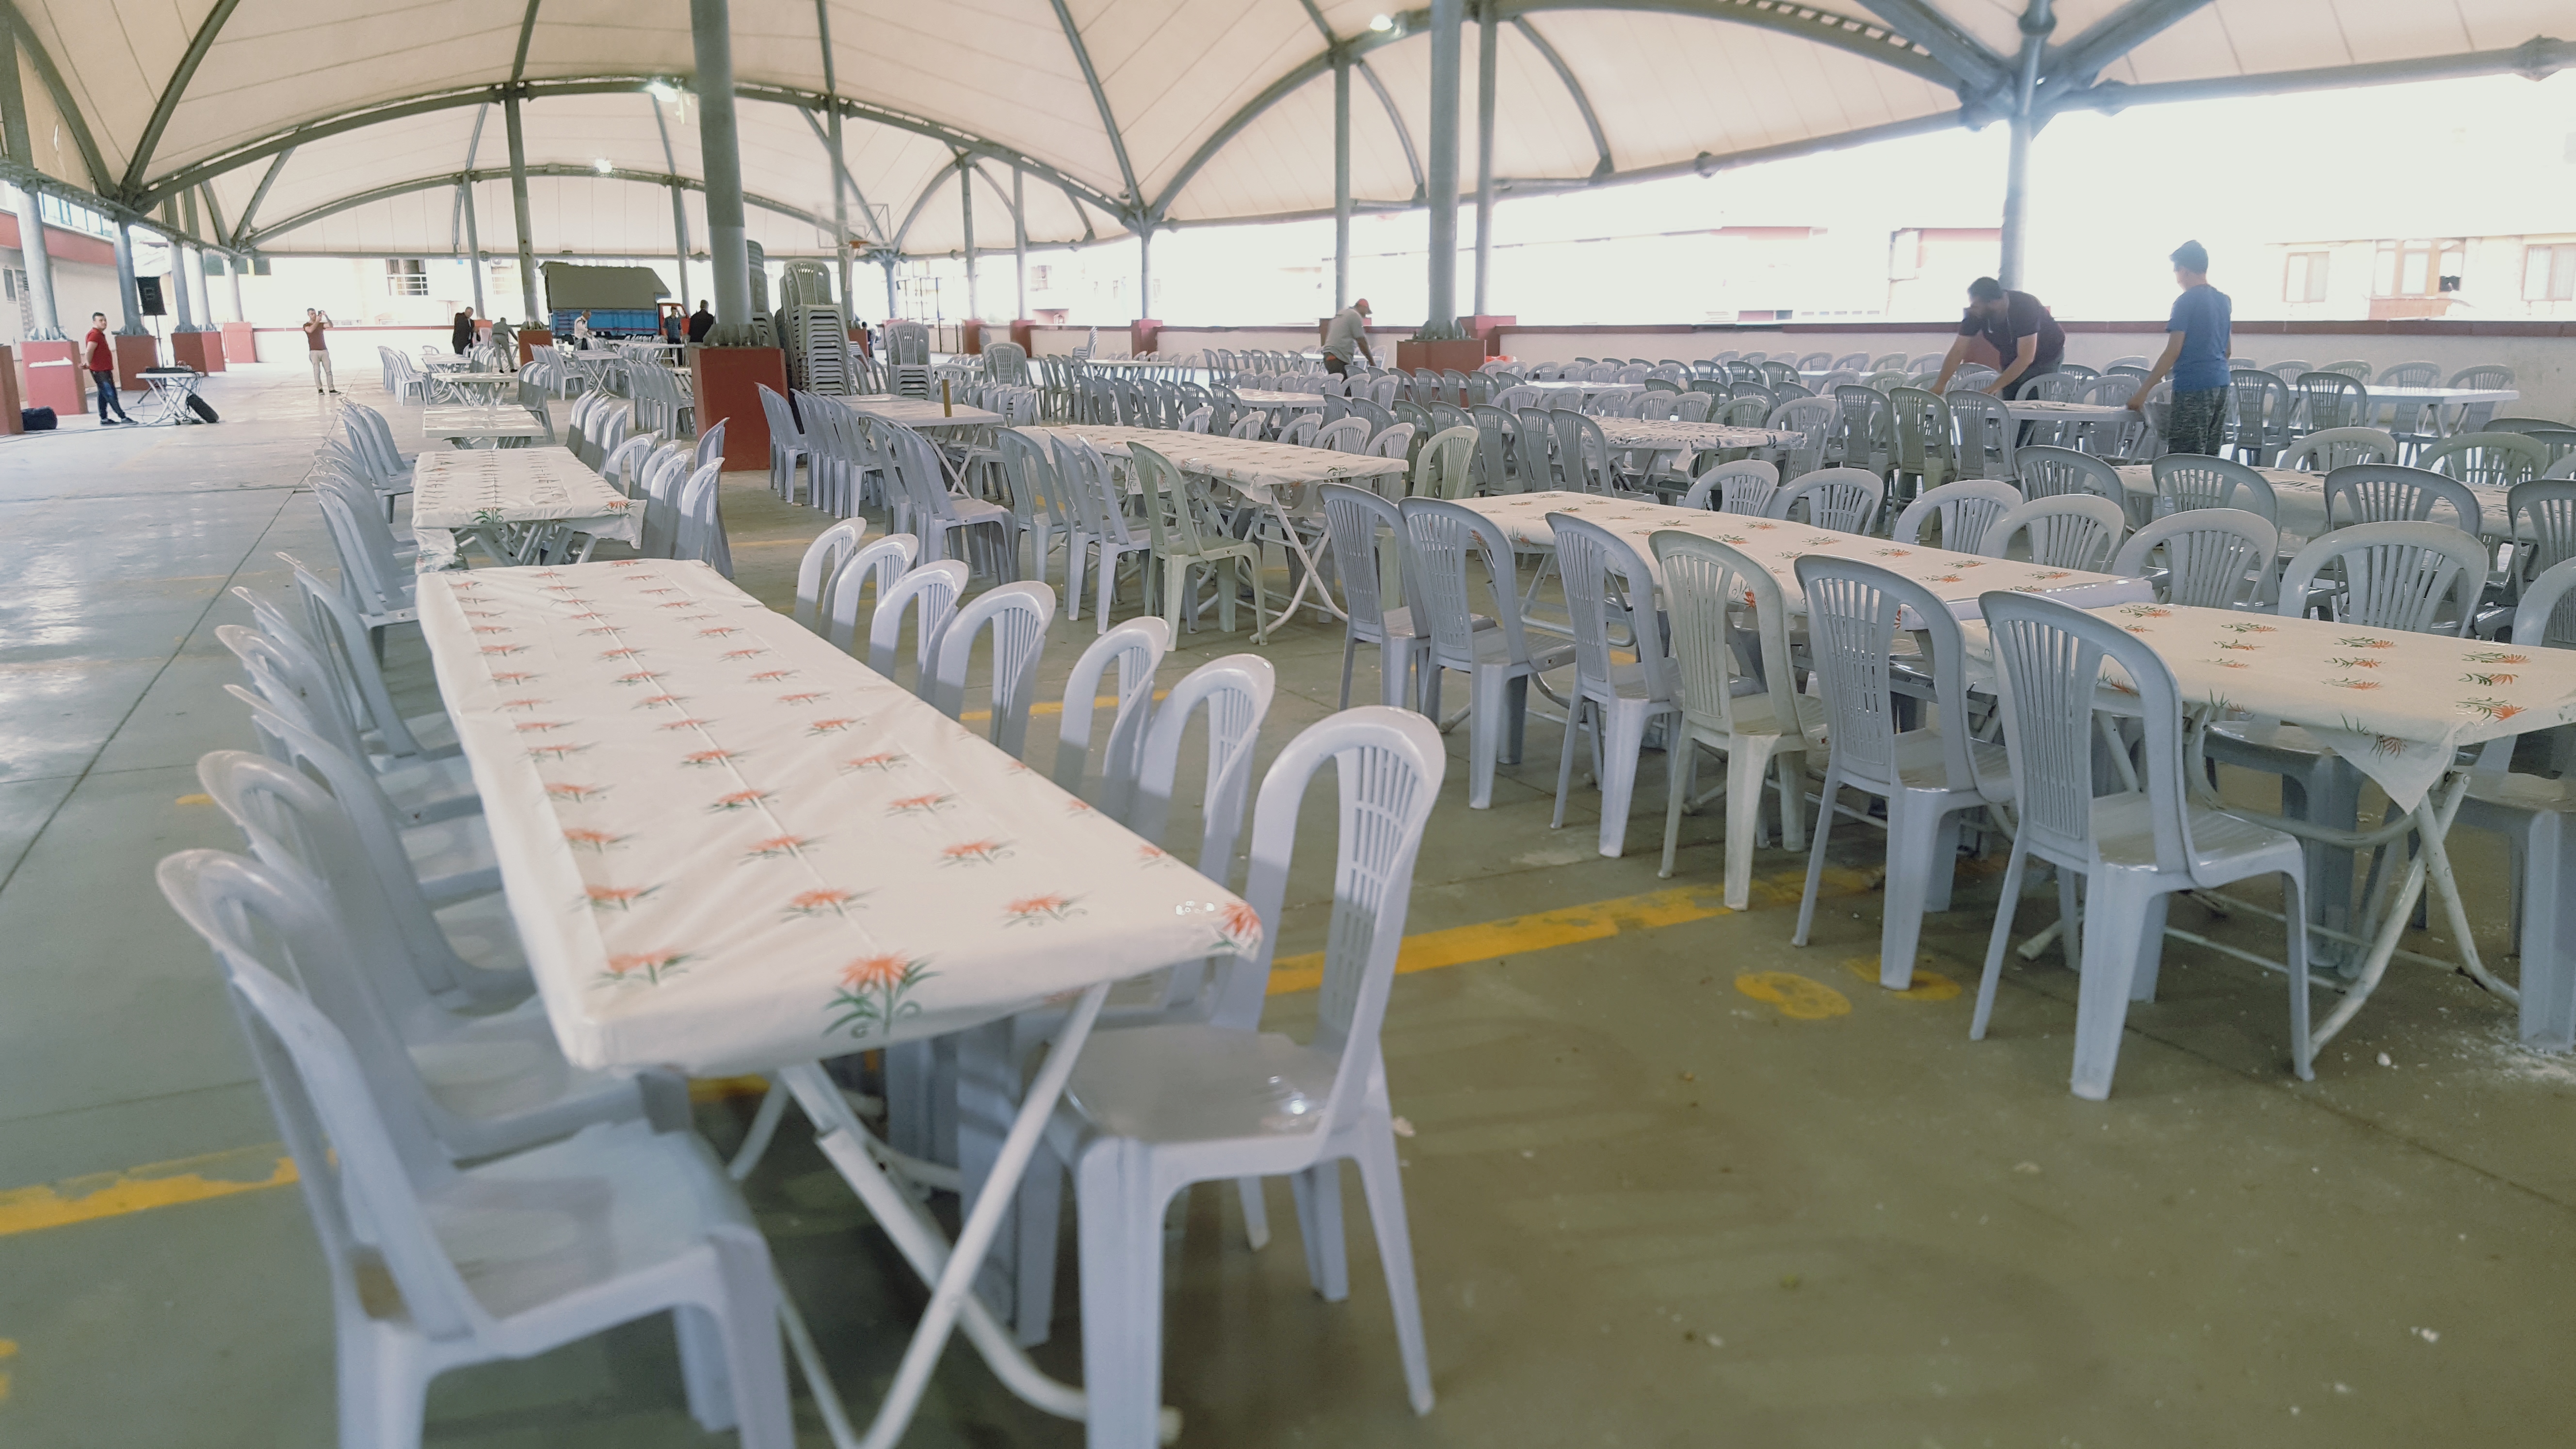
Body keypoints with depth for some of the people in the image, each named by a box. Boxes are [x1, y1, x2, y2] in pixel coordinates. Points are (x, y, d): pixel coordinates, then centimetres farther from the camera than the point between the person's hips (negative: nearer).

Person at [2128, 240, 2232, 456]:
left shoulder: (2186, 302, -10)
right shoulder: (2224, 301, 14)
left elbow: (2173, 352, -15)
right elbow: (2226, 350, 21)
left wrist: (2143, 391, -15)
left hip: (2193, 388, -8)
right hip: (2220, 385, 8)